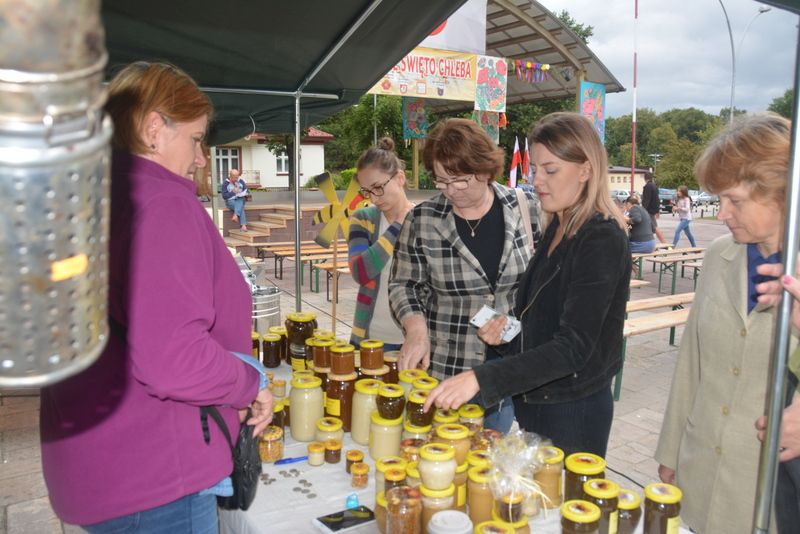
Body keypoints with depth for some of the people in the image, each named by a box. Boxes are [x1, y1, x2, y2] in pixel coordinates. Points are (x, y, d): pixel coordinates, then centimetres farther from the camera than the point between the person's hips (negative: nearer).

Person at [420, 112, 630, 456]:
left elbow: (573, 347, -28)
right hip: (532, 400, 8)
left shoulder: (603, 241, -20)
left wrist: (481, 378, -35)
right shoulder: (557, 228, 5)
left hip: (573, 412, -8)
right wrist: (506, 327, -4)